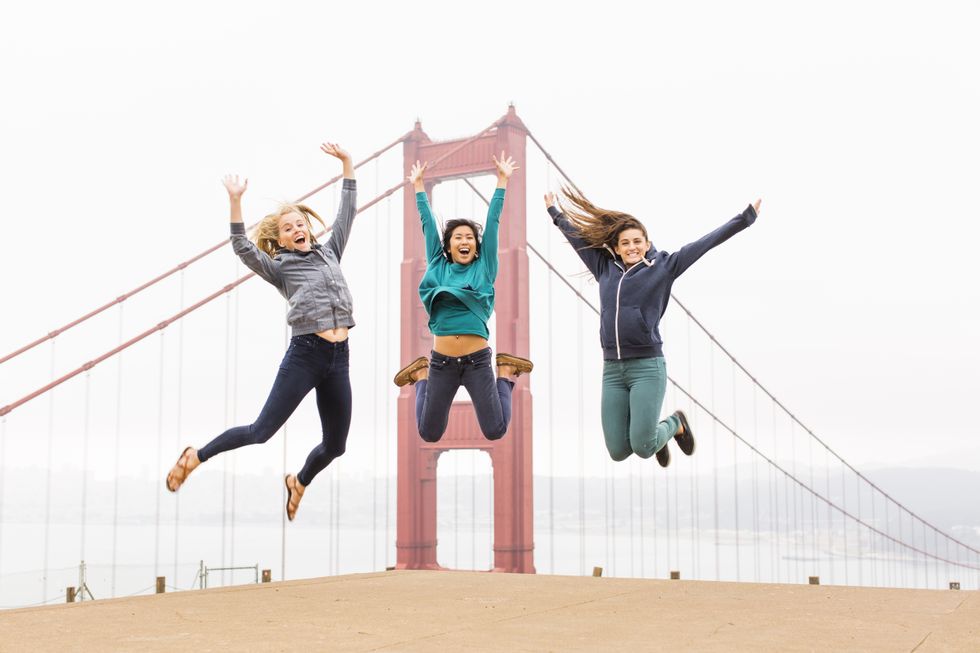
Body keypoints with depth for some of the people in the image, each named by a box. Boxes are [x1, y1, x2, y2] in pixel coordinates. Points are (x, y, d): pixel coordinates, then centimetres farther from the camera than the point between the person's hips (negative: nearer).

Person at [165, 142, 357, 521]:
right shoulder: (280, 268, 4)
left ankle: (299, 483, 40)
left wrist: (347, 163, 16)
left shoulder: (329, 252, 17)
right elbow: (242, 249, -12)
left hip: (339, 358, 5)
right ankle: (196, 457, 16)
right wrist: (235, 201, -20)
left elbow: (348, 212, 19)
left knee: (335, 445, 10)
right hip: (305, 353, -4)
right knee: (262, 431, -5)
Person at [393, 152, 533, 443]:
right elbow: (428, 225, 11)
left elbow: (493, 222, 4)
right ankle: (421, 377, 36)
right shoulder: (438, 267, 7)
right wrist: (419, 186, 17)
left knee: (495, 431, 1)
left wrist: (502, 181, 7)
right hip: (441, 362, 1)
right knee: (429, 434, 8)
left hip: (478, 361, -1)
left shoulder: (484, 269, 5)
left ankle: (507, 374, 29)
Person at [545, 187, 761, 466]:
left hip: (647, 367, -4)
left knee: (642, 447, -12)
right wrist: (555, 212, 36)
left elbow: (706, 242, -1)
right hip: (612, 369, 4)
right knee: (618, 451, 1)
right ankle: (651, 431, 35)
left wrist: (745, 218, -3)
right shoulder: (605, 268, 12)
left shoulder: (662, 267, 2)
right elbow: (578, 237, 25)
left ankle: (675, 424, 22)